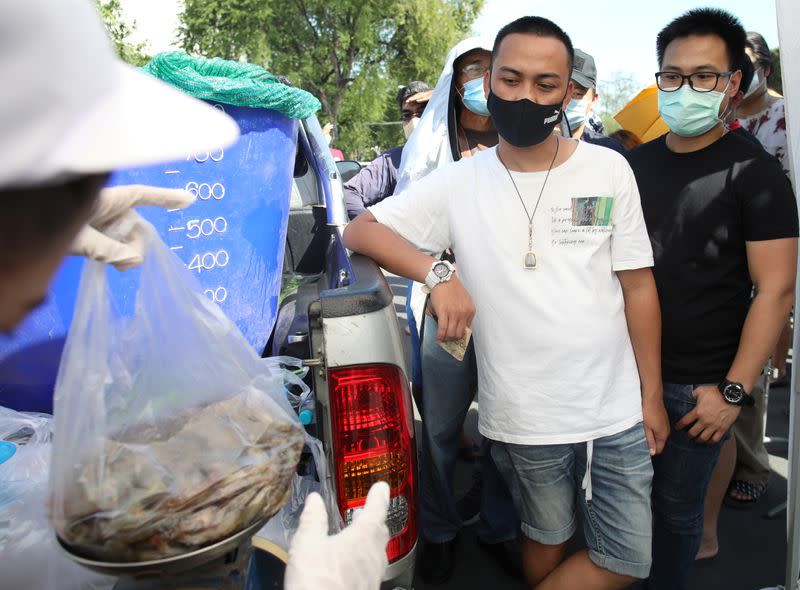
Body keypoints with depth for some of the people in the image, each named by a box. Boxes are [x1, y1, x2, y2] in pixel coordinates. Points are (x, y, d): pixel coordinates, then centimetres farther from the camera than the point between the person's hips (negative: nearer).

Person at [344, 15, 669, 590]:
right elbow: (360, 230, -4)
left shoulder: (609, 170, -1)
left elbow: (638, 287, 3)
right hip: (525, 421, -1)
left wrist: (652, 394, 4)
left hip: (617, 413, 2)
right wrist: (439, 274, -21)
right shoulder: (459, 184, -5)